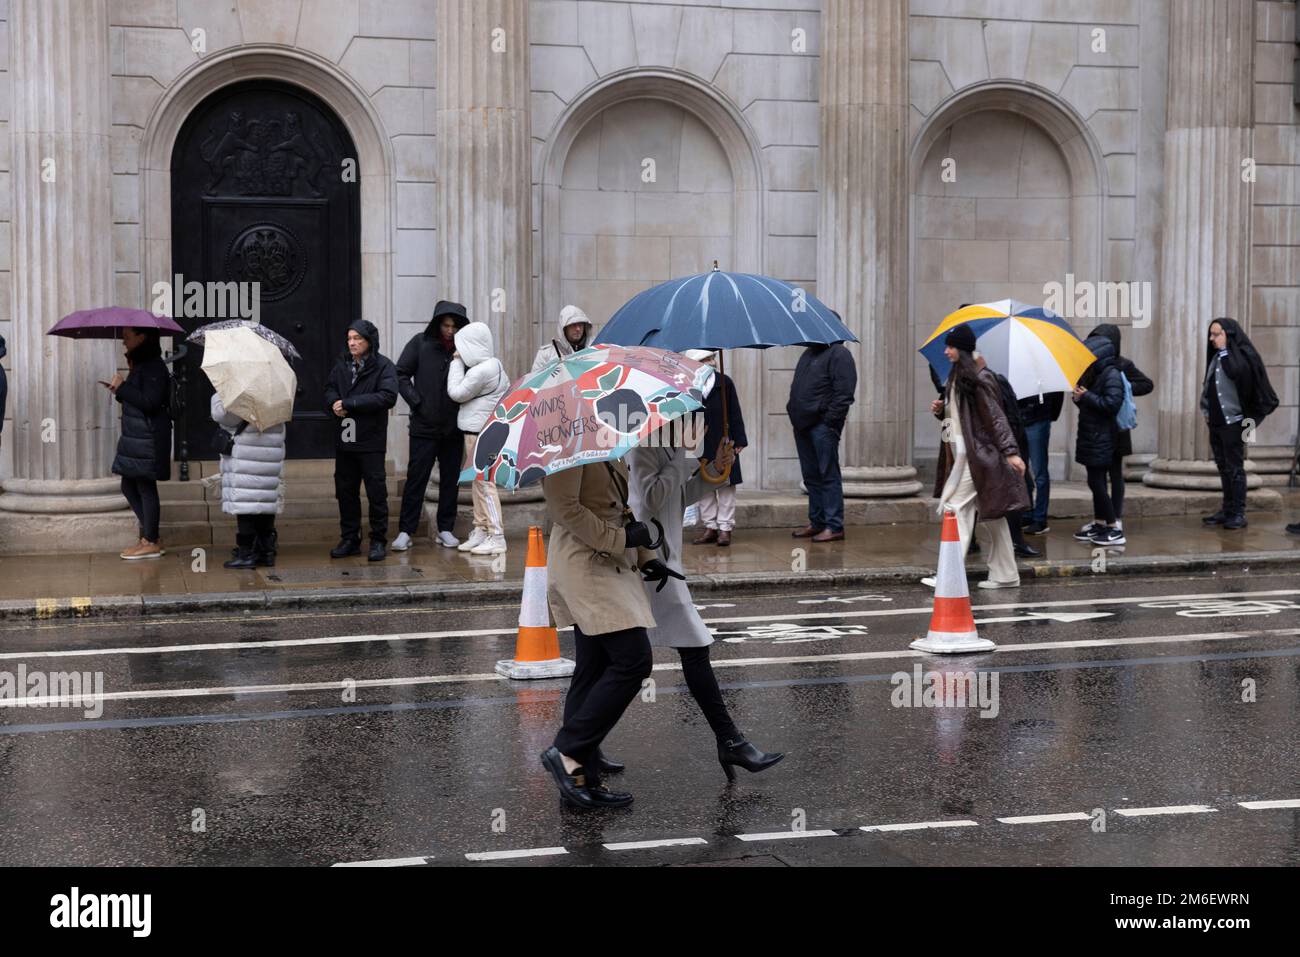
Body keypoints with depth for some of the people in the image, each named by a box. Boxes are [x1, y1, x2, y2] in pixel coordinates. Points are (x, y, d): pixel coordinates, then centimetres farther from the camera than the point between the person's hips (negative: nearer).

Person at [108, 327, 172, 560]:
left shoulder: (153, 367, -15)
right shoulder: (140, 364, 16)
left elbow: (150, 403, -23)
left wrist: (123, 387, -16)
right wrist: (119, 391, 8)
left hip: (148, 439, -10)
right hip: (135, 437, 10)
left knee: (145, 487, -4)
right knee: (129, 486, 13)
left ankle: (151, 542, 4)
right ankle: (151, 535, 19)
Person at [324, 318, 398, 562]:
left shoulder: (384, 366, -6)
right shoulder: (342, 364, 12)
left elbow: (388, 396, -18)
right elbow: (330, 389, 14)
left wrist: (349, 403, -19)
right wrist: (335, 402, -11)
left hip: (371, 441, -5)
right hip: (344, 441, 5)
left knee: (376, 492, 0)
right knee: (345, 491, 10)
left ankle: (378, 541, 9)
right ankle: (349, 539, 20)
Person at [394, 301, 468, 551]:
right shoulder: (420, 343, -3)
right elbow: (401, 374, -1)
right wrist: (416, 402, -8)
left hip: (454, 428, 2)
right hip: (424, 427, -2)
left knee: (450, 480, 9)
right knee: (416, 479, -1)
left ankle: (445, 529, 19)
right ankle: (405, 531, 4)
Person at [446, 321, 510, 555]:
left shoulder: (480, 371, -18)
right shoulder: (495, 364, 11)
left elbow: (456, 392, -11)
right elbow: (508, 390, 18)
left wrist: (457, 363, -4)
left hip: (480, 433, -10)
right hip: (486, 429, 10)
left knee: (484, 483, -8)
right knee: (478, 482, 15)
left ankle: (496, 537, -7)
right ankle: (481, 531, 22)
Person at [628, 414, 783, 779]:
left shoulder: (667, 448, 15)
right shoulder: (643, 448, -14)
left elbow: (680, 499, 22)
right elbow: (651, 499, -22)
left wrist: (713, 470, 10)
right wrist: (680, 459, -16)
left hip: (660, 556, 11)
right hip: (652, 558, -11)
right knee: (693, 647, -9)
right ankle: (730, 741, -7)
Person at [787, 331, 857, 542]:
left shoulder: (839, 355, -7)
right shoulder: (809, 353, 20)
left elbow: (844, 394, -15)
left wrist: (830, 421, -18)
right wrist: (793, 410, 15)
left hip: (822, 426, -9)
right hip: (803, 425, 9)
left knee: (828, 475, -6)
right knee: (811, 476, 12)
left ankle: (834, 526, -4)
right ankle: (817, 522, 20)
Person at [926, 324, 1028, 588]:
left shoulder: (978, 378, -12)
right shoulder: (957, 377, 15)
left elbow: (996, 416, -16)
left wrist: (1010, 451, -22)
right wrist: (941, 410, 4)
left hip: (973, 453, -9)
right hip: (960, 451, 9)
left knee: (956, 507, -12)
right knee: (992, 513, 11)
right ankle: (1005, 575, 15)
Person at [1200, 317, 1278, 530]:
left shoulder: (1241, 355, -10)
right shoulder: (1216, 357, 13)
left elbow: (1235, 372, -29)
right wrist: (1206, 410, 15)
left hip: (1233, 422, -8)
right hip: (1216, 422, 8)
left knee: (1234, 467, -7)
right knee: (1223, 467, 11)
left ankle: (1238, 513, -5)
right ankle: (1227, 510, 16)